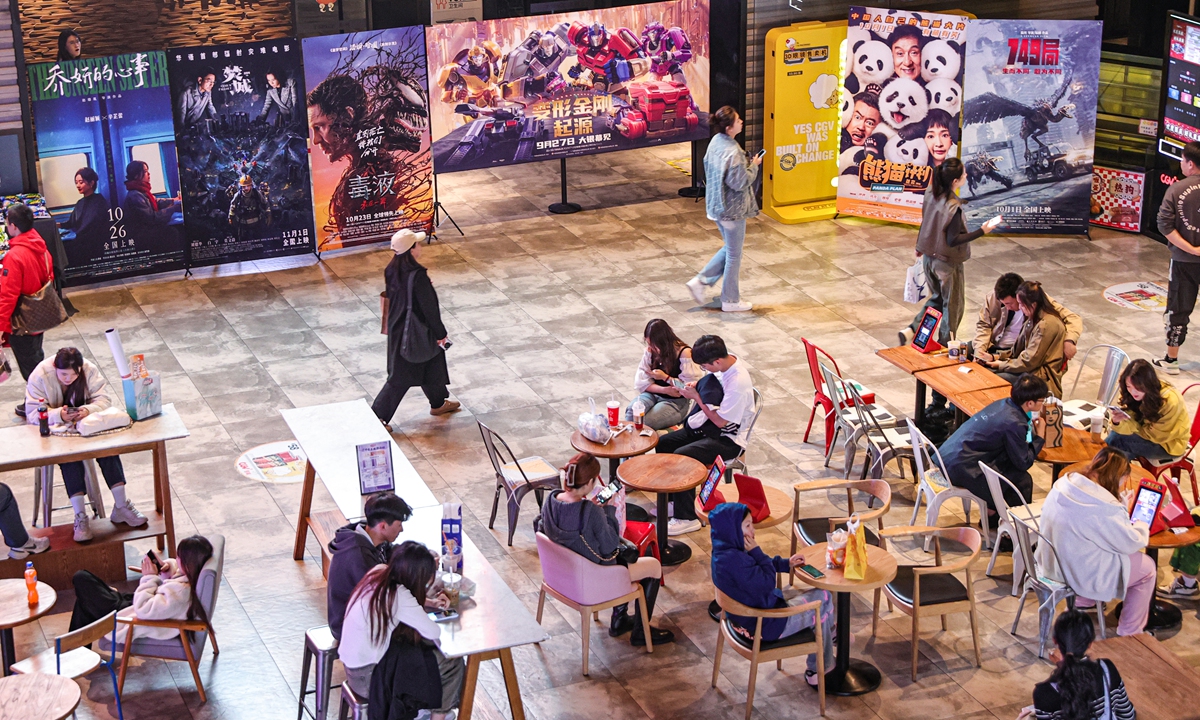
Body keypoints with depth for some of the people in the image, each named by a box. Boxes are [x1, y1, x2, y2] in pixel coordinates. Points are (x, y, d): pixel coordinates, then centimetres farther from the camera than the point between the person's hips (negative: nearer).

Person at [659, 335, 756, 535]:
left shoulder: (738, 383, -29)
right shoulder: (725, 364, -3)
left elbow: (721, 421, -24)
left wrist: (697, 397, -17)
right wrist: (697, 387, -1)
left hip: (728, 440, -10)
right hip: (707, 426, 10)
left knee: (681, 456, -26)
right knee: (663, 443, 2)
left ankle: (686, 518, -15)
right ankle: (673, 500, 14)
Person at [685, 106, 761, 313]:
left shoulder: (716, 141, 0)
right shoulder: (732, 152, -29)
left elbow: (707, 165, 14)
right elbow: (740, 182, -25)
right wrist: (753, 166, -10)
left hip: (717, 205, 9)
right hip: (733, 209, -9)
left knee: (729, 248, 25)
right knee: (734, 254, 8)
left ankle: (700, 281, 21)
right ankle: (730, 300, 21)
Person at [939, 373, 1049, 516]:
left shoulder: (1003, 404, 6)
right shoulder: (1014, 424, -19)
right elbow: (1023, 463, -9)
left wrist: (1033, 429, 11)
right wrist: (1040, 437, 1)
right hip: (961, 468, -9)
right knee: (1023, 481, -3)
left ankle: (992, 510, 28)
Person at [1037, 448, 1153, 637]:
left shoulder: (1064, 484, -6)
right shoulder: (1103, 508, -30)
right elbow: (1130, 543, -15)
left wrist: (1121, 504, 13)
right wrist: (1141, 527, 6)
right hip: (1080, 575, -8)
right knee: (1147, 568, 12)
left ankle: (1081, 603, 42)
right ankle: (1130, 634, 24)